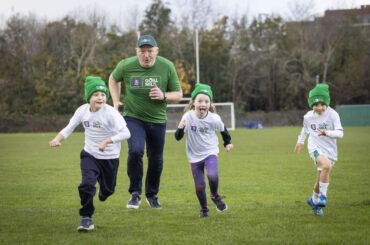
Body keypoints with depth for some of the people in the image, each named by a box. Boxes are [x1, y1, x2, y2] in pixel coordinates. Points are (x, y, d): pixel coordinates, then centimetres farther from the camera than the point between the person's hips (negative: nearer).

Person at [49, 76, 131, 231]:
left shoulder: (110, 113, -23)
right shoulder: (82, 110, -10)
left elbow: (126, 133, -27)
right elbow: (69, 128, -3)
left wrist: (107, 141, -38)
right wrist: (57, 139, -21)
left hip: (110, 157, -2)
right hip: (89, 155, 2)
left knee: (106, 191, 16)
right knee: (87, 184, -23)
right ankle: (86, 218, -7)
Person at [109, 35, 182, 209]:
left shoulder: (167, 67, -11)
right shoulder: (126, 66, -12)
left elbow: (178, 95, -3)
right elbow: (113, 79, 12)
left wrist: (163, 96, -23)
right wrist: (116, 101, 2)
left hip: (157, 120, 2)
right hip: (133, 118, -2)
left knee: (156, 160, 10)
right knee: (135, 151, -25)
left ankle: (152, 195, 35)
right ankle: (135, 193, -8)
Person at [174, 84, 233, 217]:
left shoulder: (214, 118, -15)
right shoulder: (188, 117, -18)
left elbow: (223, 130, 7)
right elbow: (177, 137, -14)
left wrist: (228, 143, 17)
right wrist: (180, 128, -34)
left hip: (210, 152, 0)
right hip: (194, 156, 1)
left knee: (212, 176, -26)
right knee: (199, 186, 2)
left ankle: (215, 196, 3)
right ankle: (204, 208, 28)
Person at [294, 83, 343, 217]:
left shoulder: (332, 114, -13)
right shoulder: (308, 117, -3)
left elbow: (340, 133, -20)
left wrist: (328, 133, -38)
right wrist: (300, 141, 29)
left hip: (330, 150, 1)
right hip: (315, 148, -1)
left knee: (320, 180, 8)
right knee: (326, 166, -32)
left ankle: (314, 200, 36)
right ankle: (323, 196, -19)